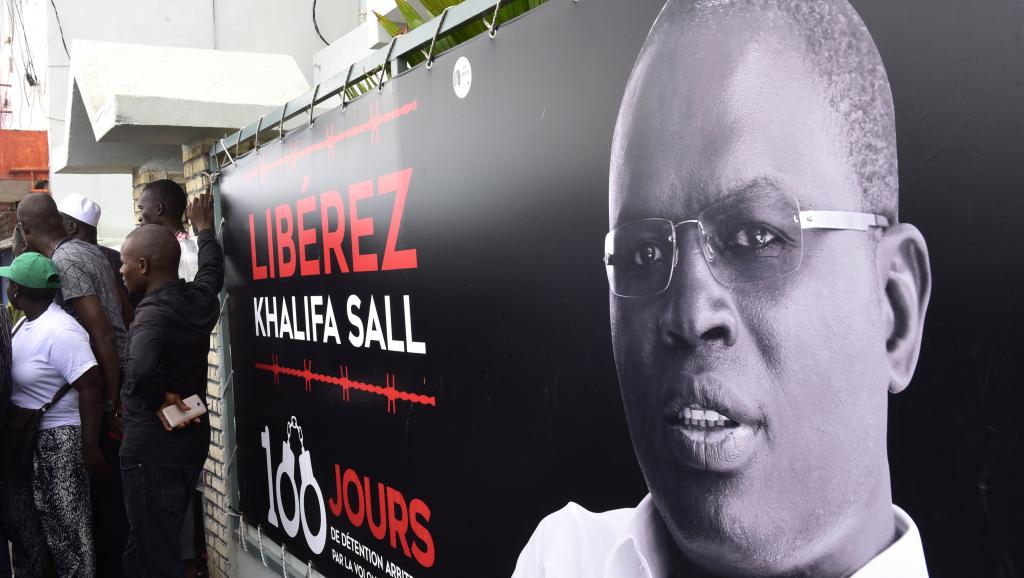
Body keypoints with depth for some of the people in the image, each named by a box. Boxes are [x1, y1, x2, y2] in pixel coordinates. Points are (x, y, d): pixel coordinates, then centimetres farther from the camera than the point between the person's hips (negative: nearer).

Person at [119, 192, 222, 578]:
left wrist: (160, 398, -22)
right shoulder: (200, 298, 2)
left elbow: (141, 368, -41)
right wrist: (204, 228, 41)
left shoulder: (153, 312, -20)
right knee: (167, 545, 20)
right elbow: (212, 269, 26)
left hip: (152, 448, -8)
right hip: (191, 440, 8)